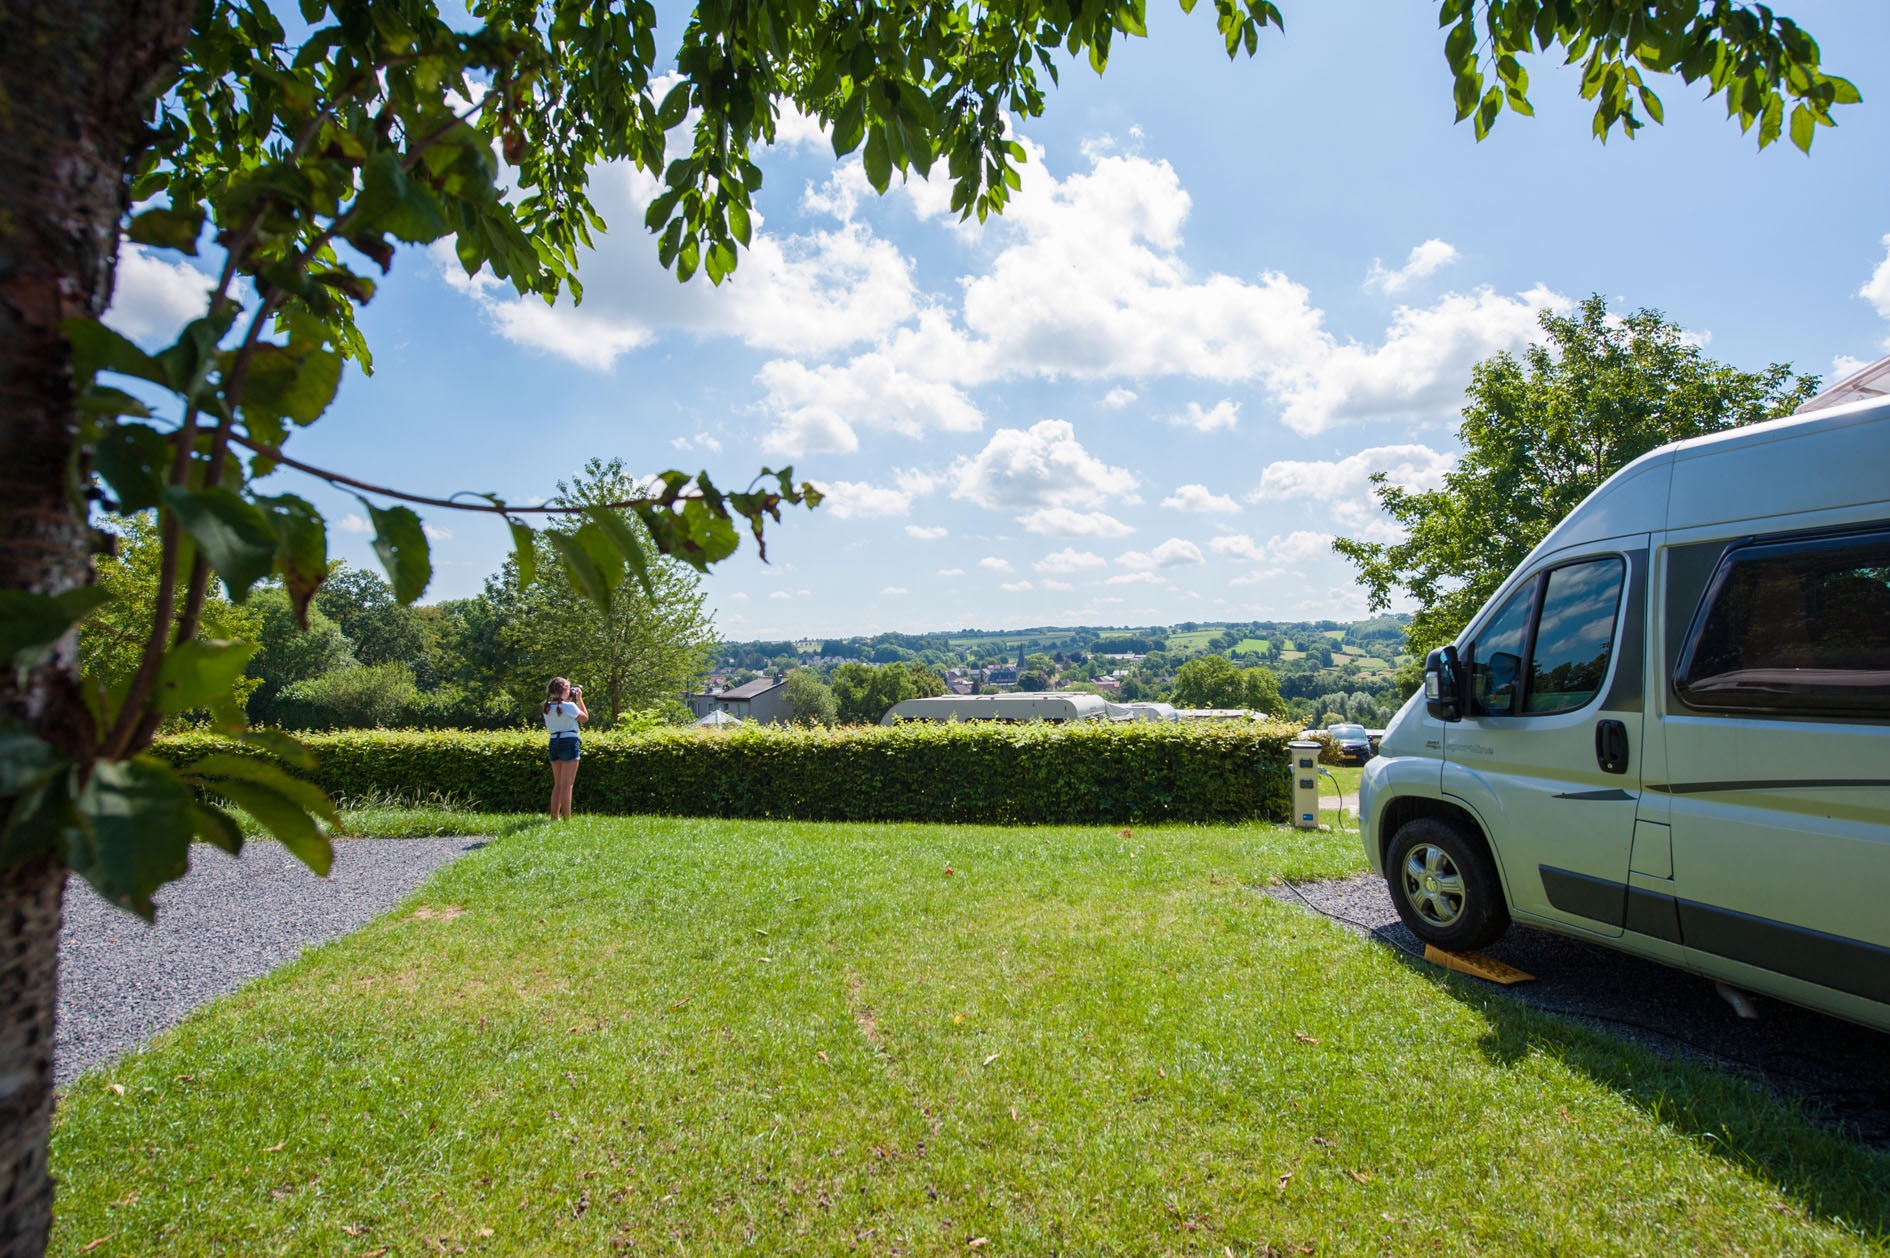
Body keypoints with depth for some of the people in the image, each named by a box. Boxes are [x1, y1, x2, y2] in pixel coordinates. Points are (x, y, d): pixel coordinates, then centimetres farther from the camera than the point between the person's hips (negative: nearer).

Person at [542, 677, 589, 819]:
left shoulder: (547, 707, 7)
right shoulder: (569, 706, -13)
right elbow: (585, 717, 0)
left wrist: (568, 700, 17)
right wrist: (579, 699, 5)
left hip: (554, 743, 7)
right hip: (569, 743, -7)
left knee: (557, 784, 16)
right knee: (567, 784, -4)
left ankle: (554, 817, 17)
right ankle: (566, 818, -4)